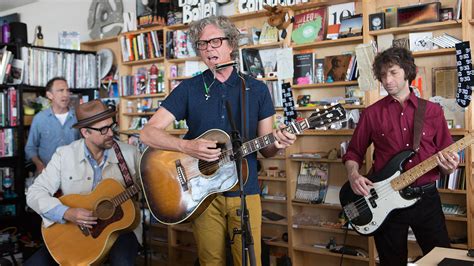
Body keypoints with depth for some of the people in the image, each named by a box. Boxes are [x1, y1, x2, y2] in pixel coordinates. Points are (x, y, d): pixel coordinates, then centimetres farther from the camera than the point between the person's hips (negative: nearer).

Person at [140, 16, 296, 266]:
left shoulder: (257, 89, 4)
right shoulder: (189, 89, 1)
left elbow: (265, 149, 7)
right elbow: (148, 133, -5)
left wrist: (277, 143, -16)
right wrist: (186, 146, -21)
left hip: (244, 191, 1)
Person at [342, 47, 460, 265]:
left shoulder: (432, 111, 5)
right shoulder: (372, 113, 2)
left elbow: (447, 156, 7)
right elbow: (353, 152, 8)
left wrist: (448, 166, -15)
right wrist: (353, 175, -11)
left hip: (426, 196, 1)